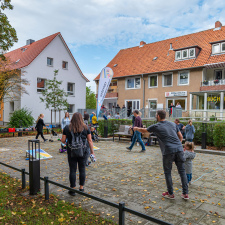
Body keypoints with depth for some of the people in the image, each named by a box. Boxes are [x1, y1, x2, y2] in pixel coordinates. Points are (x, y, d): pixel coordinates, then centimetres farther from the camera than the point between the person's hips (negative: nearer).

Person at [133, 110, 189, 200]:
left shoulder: (156, 126, 3)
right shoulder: (173, 124, 16)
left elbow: (144, 130, 19)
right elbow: (181, 136, 18)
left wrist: (136, 128, 38)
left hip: (168, 151, -4)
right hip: (179, 149, 5)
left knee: (167, 172, 10)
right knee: (182, 171, 12)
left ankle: (170, 194, 19)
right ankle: (185, 194, 17)